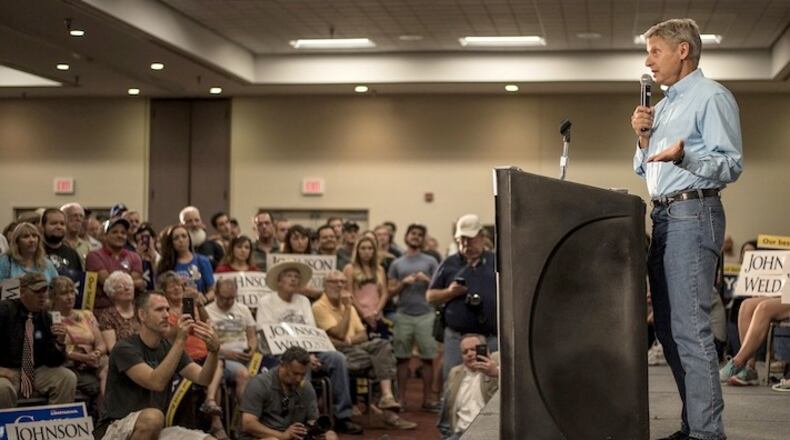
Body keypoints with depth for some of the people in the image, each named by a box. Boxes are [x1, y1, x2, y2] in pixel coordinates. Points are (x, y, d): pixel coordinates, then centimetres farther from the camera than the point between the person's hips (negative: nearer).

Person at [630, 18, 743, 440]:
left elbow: (731, 165, -15)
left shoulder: (711, 97, -6)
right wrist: (644, 138, 7)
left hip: (693, 214, -10)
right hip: (664, 215, 10)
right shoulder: (663, 105, 21)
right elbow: (643, 170, 26)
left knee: (689, 326, -15)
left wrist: (683, 156, -31)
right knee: (668, 325, 9)